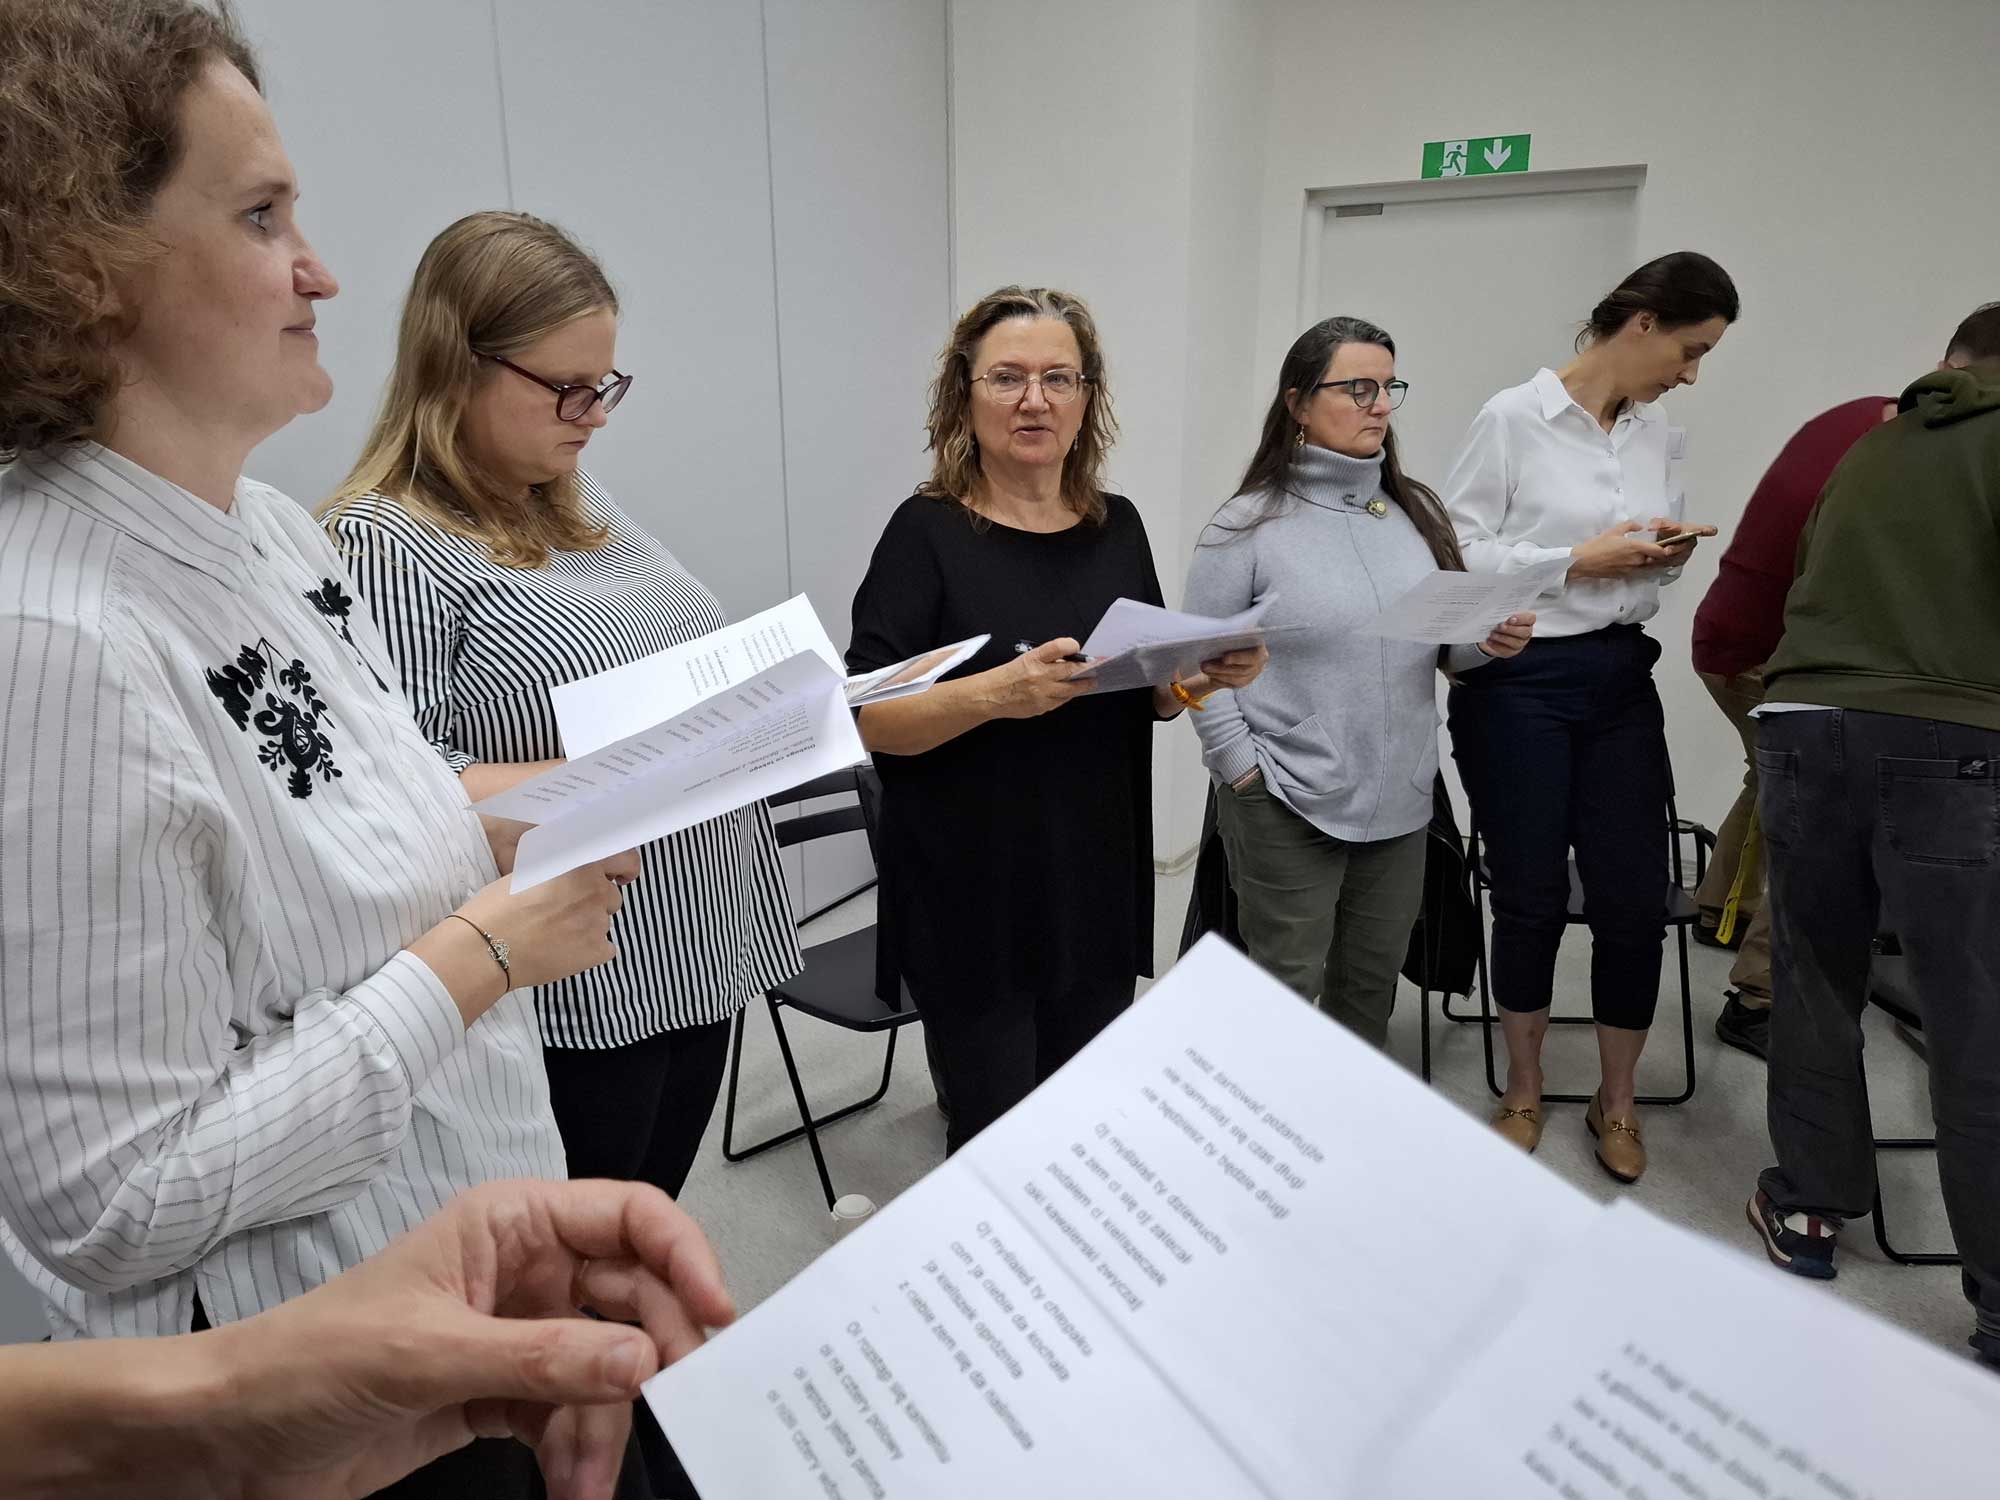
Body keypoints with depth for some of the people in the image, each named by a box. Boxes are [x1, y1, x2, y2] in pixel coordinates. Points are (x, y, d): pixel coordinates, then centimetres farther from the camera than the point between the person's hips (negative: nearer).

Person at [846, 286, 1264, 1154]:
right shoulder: (928, 531, -10)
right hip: (973, 903, -4)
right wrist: (995, 693, -29)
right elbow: (867, 719, -14)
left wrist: (1211, 675, -6)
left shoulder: (1117, 526, 5)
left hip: (1099, 888, 5)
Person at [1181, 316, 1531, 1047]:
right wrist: (1242, 766, -12)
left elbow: (1446, 641, 15)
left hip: (1401, 801, 5)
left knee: (1372, 990, 18)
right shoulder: (1248, 524, -9)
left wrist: (1493, 638, -6)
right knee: (1287, 996, 5)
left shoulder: (1416, 511, 8)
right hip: (1285, 804, -5)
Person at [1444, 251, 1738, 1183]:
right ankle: (1523, 1092, 28)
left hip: (1622, 679, 5)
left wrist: (1667, 555, -3)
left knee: (1636, 899, 3)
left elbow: (1655, 559, 19)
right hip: (1518, 683, -5)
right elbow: (1455, 550, -10)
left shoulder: (1659, 434, 10)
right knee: (1531, 896, 6)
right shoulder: (1513, 419, -9)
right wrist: (1578, 559, -16)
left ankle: (1617, 1099, 25)